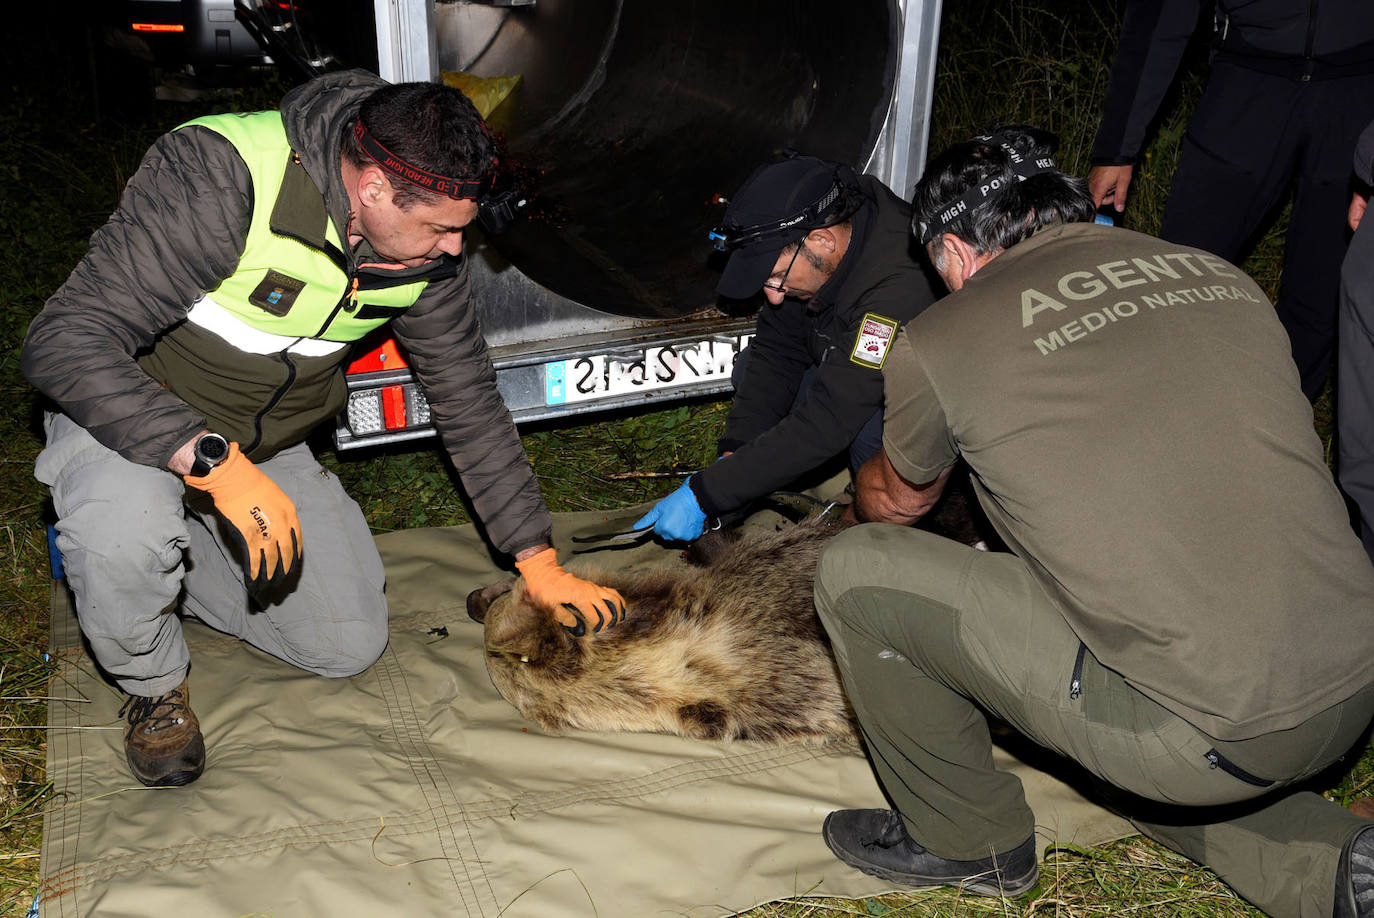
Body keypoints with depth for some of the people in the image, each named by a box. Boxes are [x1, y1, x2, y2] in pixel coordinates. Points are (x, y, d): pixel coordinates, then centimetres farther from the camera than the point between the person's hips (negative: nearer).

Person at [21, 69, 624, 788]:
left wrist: (540, 563, -1)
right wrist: (217, 462, -45)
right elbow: (64, 342, -34)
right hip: (134, 421, -5)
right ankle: (153, 685, -3)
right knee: (125, 534, -38)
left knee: (348, 648, 0)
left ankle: (158, 564, 21)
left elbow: (469, 402, -2)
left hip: (270, 447, 5)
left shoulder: (426, 245, -13)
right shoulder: (220, 173, -33)